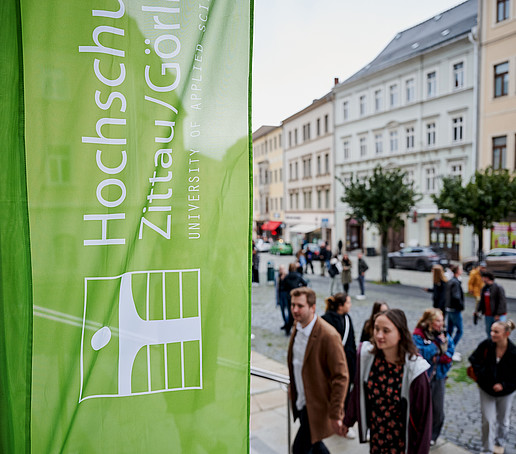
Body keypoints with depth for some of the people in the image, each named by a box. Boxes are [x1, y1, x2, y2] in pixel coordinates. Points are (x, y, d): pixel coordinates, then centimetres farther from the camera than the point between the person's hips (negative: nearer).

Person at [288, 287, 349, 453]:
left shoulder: (328, 335, -25)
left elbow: (341, 377, -21)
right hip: (301, 401, 7)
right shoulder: (298, 326, -1)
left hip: (317, 405, -7)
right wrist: (292, 390, 18)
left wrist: (335, 415, -19)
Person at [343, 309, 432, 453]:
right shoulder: (366, 355, -13)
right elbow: (358, 391, 1)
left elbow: (423, 415, -13)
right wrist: (348, 421, 9)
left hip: (401, 440, -3)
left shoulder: (414, 369, -24)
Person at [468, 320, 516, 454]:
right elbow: (474, 359, -1)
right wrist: (480, 374, -9)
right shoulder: (486, 345, -19)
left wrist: (503, 385, -21)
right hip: (486, 390, 0)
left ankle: (500, 443, 47)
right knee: (488, 420, 0)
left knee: (503, 420, 21)